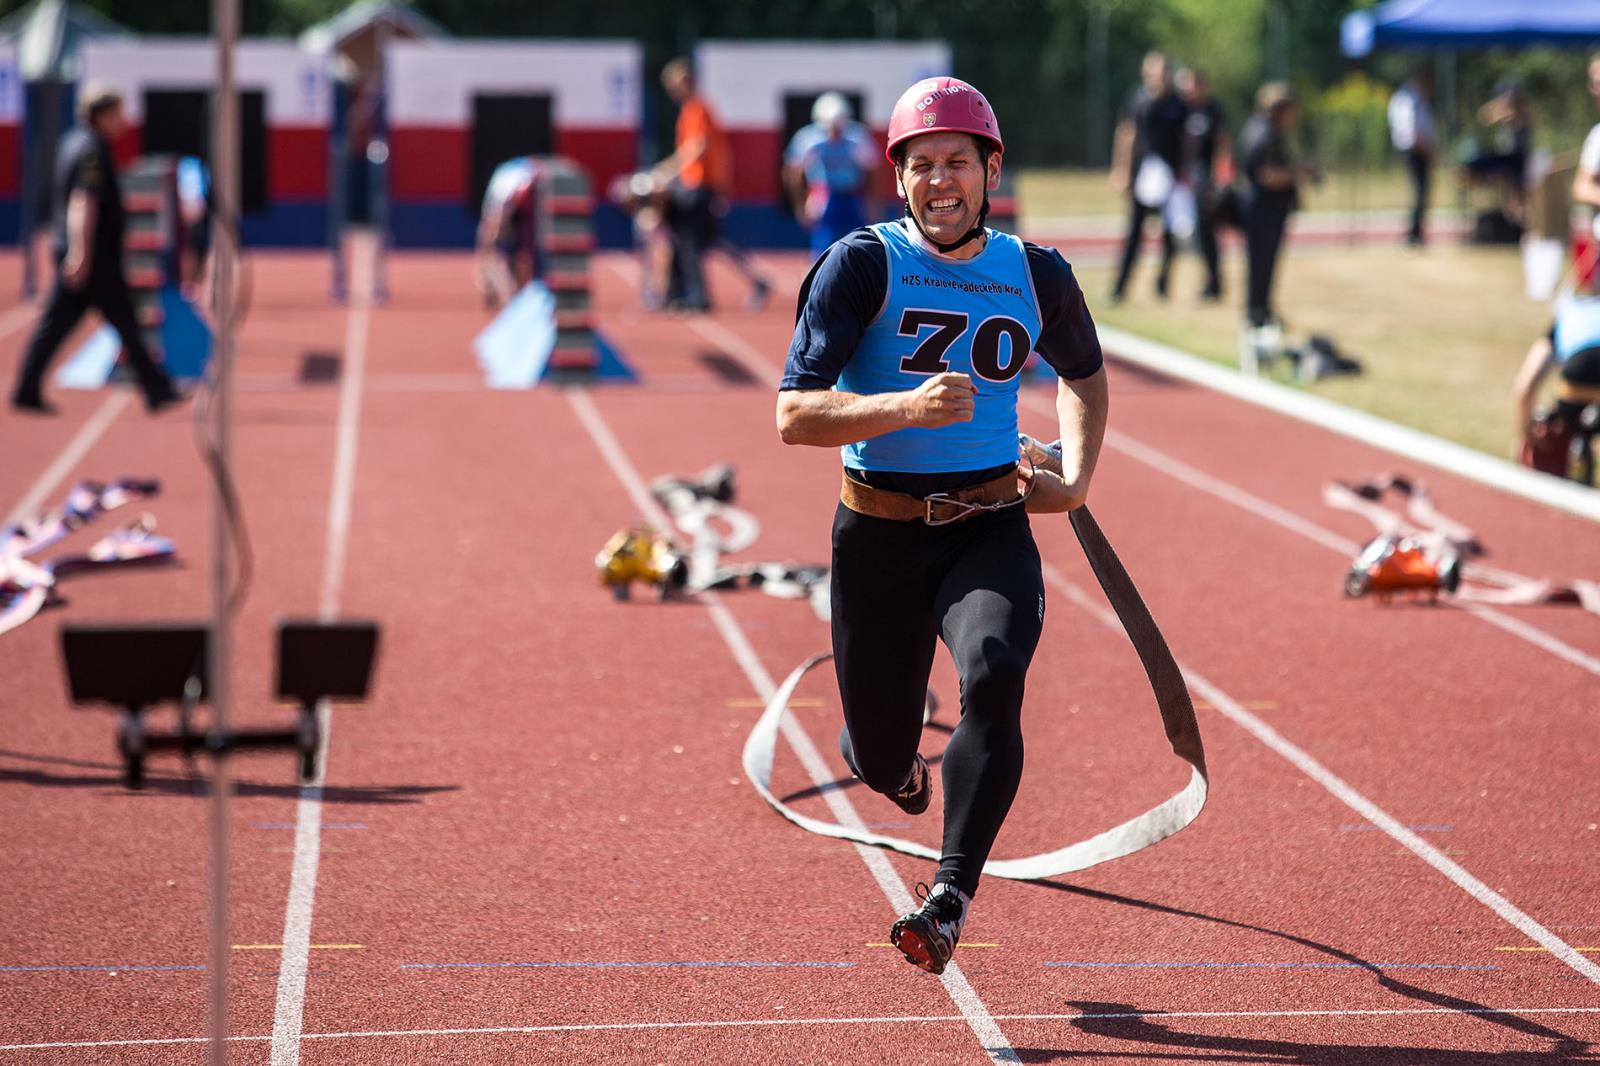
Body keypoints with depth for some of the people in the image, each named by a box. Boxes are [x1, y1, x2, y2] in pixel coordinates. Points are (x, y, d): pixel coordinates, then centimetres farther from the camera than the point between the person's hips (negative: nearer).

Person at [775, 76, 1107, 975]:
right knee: (880, 761, 9)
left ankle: (951, 901, -27)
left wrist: (1078, 477, 8)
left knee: (994, 679, -30)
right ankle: (897, 761, 49)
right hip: (878, 535, -1)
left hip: (991, 529, 1)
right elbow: (795, 416, -16)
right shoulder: (862, 265, -7)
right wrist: (907, 407, -32)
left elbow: (1085, 375, 25)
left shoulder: (1038, 275, 3)